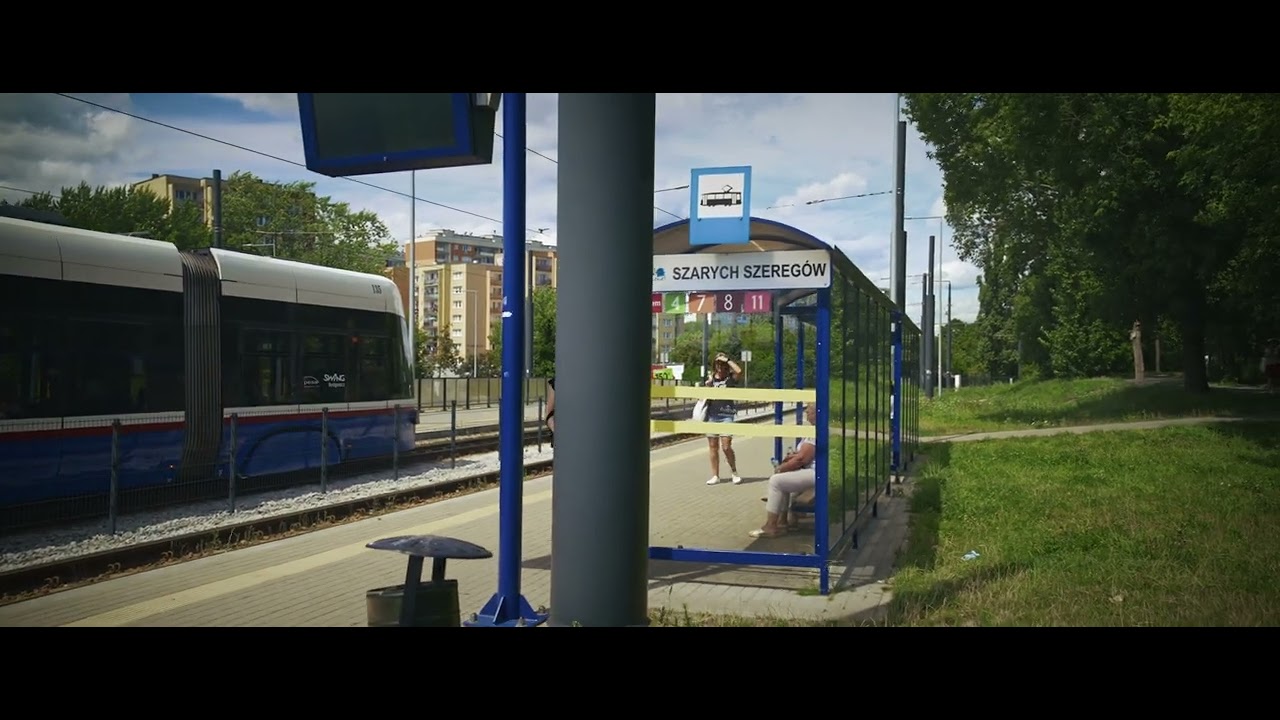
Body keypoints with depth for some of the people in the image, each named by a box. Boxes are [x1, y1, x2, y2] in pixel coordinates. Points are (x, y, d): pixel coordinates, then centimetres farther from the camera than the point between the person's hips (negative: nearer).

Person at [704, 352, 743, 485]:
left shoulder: (731, 378, -1)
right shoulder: (710, 379, 11)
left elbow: (739, 371, -23)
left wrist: (727, 360, -13)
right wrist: (708, 385, -5)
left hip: (727, 415, -4)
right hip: (712, 415, 4)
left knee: (726, 446, -11)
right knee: (713, 447, 6)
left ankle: (734, 473, 8)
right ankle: (715, 476, 15)